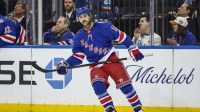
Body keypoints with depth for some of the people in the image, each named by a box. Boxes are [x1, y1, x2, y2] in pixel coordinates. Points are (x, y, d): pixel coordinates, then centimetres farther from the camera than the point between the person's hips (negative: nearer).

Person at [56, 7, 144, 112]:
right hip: (96, 66, 3)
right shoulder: (79, 37, 5)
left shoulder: (103, 27, -9)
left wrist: (133, 49, -10)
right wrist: (65, 64, -3)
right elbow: (78, 56, 11)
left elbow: (121, 36, -5)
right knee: (98, 87, -22)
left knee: (125, 86, -10)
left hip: (111, 60, -3)